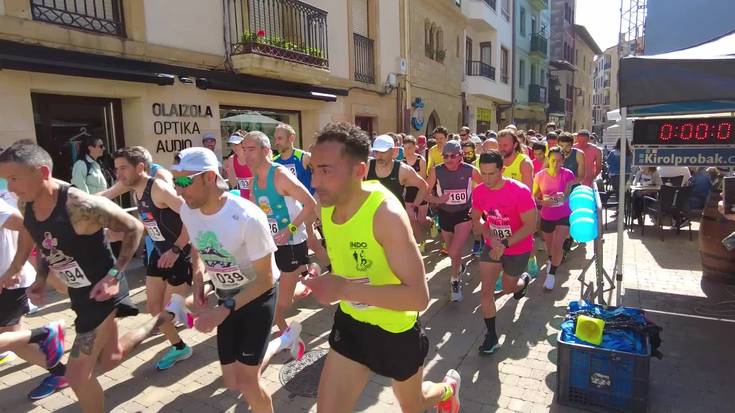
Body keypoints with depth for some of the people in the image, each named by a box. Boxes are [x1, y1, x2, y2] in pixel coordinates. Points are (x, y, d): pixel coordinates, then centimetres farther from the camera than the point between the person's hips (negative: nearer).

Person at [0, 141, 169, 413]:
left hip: (100, 292, -8)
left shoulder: (81, 205, -29)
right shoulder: (28, 208, -3)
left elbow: (134, 228, -20)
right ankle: (165, 317, 38)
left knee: (78, 375, 0)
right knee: (110, 358, 22)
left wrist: (114, 275, -23)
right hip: (80, 293, 9)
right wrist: (41, 279, -1)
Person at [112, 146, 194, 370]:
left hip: (181, 254, -9)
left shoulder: (158, 188, -23)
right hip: (159, 253, 9)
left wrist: (175, 250, -29)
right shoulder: (135, 191, 5)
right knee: (153, 306, 13)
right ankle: (178, 347, 30)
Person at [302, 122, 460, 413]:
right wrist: (324, 284, 0)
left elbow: (419, 296, -35)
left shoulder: (386, 213, -31)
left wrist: (345, 289, -39)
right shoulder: (327, 205, -8)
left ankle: (448, 389, 57)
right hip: (351, 323, 5)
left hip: (395, 330, -5)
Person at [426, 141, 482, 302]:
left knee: (454, 252, -18)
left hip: (464, 214, -3)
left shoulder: (470, 170, -14)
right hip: (445, 214, 3)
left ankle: (455, 280, 11)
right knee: (451, 251, 20)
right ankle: (461, 267, 55)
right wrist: (438, 200, -24)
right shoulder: (436, 172, -12)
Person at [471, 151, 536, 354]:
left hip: (518, 248, -3)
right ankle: (491, 335, 11)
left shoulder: (520, 191, -26)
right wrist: (492, 238, -16)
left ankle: (523, 279, 54)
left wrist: (505, 244, -29)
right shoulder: (479, 191, -13)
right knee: (486, 291, -5)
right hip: (492, 246, 3)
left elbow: (530, 226, -22)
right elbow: (476, 219, 1)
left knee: (508, 288, 18)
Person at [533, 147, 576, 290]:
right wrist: (543, 202, -22)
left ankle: (551, 274, 5)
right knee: (549, 244, 22)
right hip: (546, 217, 3)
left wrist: (562, 196, -41)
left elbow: (567, 195, -19)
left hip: (564, 216, -2)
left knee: (557, 246, -15)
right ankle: (551, 260, 56)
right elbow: (534, 197, -2)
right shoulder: (540, 176, -9)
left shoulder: (567, 175, -12)